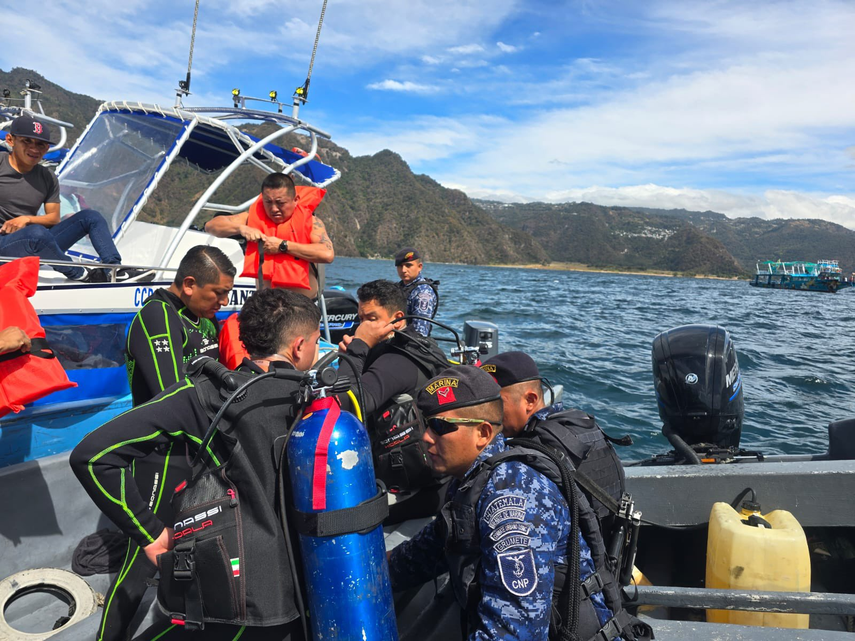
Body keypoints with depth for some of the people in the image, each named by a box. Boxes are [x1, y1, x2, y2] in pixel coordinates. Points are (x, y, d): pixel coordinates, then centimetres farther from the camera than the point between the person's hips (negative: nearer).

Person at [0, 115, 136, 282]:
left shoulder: (48, 178, 9)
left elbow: (54, 218, 9)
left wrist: (26, 219, -11)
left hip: (36, 245, 6)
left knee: (91, 216, -4)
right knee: (37, 232, -40)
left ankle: (116, 271, -18)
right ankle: (81, 275, -18)